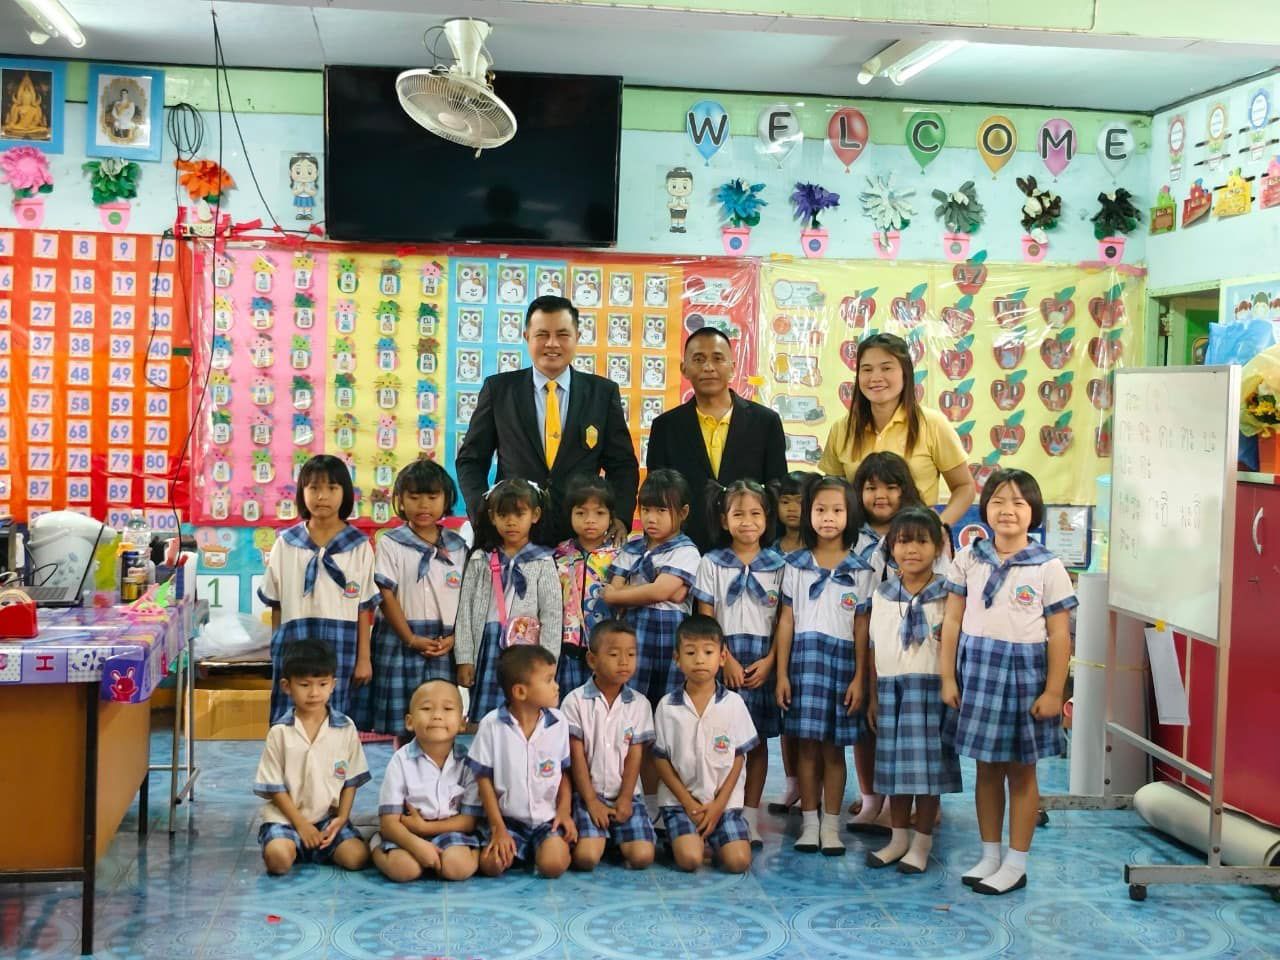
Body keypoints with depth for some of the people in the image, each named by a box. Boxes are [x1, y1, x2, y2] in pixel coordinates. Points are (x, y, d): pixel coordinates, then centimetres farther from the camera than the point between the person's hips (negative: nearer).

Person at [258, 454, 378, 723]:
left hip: (340, 647, -1)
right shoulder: (286, 544, 5)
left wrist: (364, 658, 1)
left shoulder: (358, 547, 1)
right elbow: (276, 605, 9)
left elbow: (364, 608, 2)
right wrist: (276, 650, 7)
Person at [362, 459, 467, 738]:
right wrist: (411, 639, -12)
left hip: (445, 646, 2)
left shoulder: (457, 547, 8)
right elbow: (386, 596, -5)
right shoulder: (391, 544, 0)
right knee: (402, 726, 2)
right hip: (402, 642, -2)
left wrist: (453, 637, -6)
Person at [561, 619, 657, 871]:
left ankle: (618, 841, 14)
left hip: (625, 795, 2)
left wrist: (625, 799, -8)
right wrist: (591, 801, -9)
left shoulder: (639, 704, 2)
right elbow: (577, 756, -6)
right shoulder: (575, 701, -5)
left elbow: (635, 755, 0)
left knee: (642, 857, -16)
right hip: (589, 793, -2)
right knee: (587, 857, -24)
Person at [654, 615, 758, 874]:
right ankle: (692, 837, 11)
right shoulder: (667, 706, -3)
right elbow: (661, 758, 2)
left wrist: (719, 804, -6)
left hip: (724, 799, 1)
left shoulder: (733, 704, -2)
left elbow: (739, 757, 2)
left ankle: (709, 835, 13)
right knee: (689, 860, -23)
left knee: (739, 861, -17)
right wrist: (688, 802, -6)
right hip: (680, 799, -1)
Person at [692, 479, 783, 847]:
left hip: (763, 665, 1)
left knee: (757, 741, 6)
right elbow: (705, 619, -1)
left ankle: (750, 816, 13)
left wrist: (769, 661, -8)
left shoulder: (778, 566, 5)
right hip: (723, 662, -1)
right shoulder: (712, 564, 2)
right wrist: (726, 660, -10)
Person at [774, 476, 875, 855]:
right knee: (807, 746, 3)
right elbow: (786, 621, 5)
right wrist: (781, 673, 0)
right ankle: (809, 823, 12)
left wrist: (859, 678, -4)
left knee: (834, 749, 3)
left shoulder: (860, 571, 3)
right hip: (804, 658, 1)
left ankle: (831, 825, 12)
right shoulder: (795, 565, 6)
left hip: (843, 660, -1)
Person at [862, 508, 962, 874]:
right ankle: (898, 838, 22)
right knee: (893, 762, 9)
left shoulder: (947, 595, -2)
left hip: (930, 686, -3)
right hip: (890, 688, 4)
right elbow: (874, 650, 12)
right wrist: (873, 697, 11)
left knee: (927, 762, 0)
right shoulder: (882, 595, 9)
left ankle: (922, 843, 12)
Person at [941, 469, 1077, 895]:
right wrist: (948, 678, 1)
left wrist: (1053, 691, -7)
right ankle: (990, 855, 24)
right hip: (978, 668, 2)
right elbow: (952, 621, 4)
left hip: (1024, 672, -2)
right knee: (986, 768, 11)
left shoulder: (1048, 567, -4)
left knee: (1021, 770, 7)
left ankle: (1015, 864, 17)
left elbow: (1059, 635, -4)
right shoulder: (968, 560, 2)